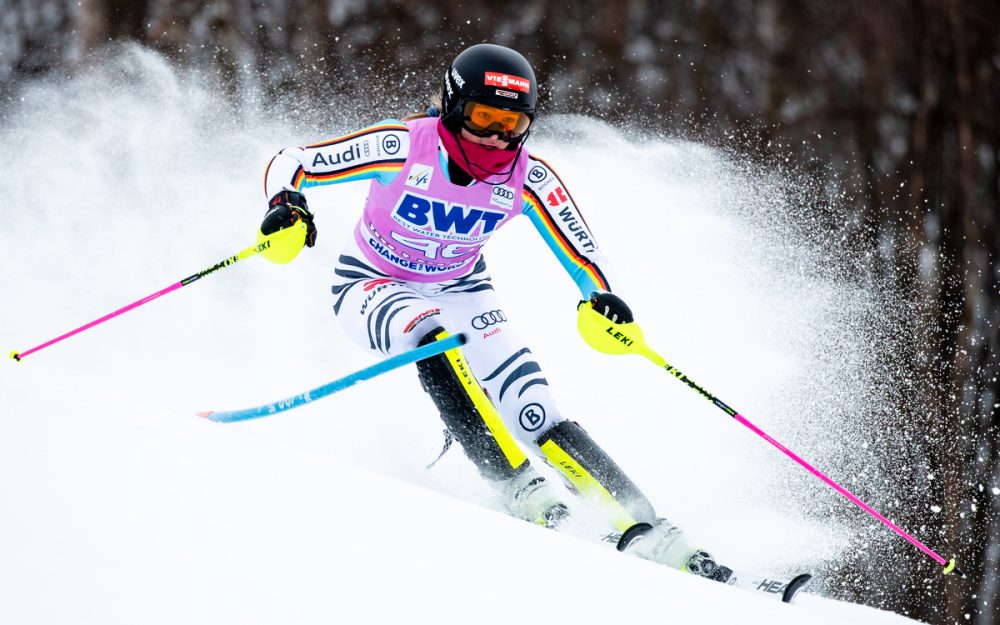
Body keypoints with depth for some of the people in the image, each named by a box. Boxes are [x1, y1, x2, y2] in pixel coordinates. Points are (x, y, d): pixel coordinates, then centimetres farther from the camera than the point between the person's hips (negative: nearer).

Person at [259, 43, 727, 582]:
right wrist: (287, 207, -43)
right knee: (431, 336, -37)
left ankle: (643, 532, -14)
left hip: (459, 290, 2)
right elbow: (290, 163, -21)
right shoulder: (403, 147, -27)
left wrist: (602, 300, -30)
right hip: (371, 288, -2)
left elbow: (581, 252, -8)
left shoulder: (527, 178, -17)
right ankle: (518, 486, -35)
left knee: (537, 415, -15)